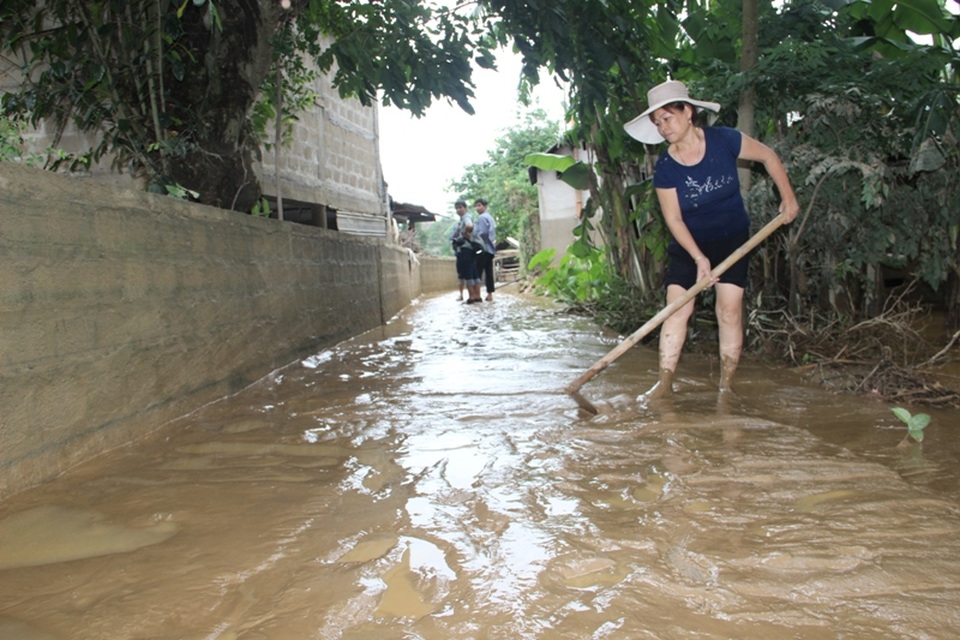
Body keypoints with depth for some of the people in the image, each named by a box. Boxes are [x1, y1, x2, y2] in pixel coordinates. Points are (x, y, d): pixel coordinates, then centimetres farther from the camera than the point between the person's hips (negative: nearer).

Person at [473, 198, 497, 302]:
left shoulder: (482, 217, -8)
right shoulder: (490, 217, 20)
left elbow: (482, 233, -18)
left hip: (483, 248, -9)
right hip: (491, 248, 9)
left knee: (478, 271, -8)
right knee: (489, 271, 7)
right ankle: (490, 294, 6)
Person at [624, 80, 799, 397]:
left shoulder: (724, 140, -16)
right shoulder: (664, 168, -16)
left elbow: (768, 156, 0)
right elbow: (674, 220, -14)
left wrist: (788, 196, -3)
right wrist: (699, 258, -22)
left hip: (732, 239, 0)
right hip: (688, 243, 0)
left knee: (730, 310, -5)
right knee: (677, 308, -9)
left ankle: (726, 386, 5)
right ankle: (665, 382, -3)